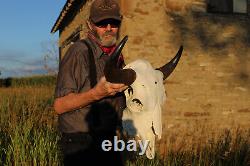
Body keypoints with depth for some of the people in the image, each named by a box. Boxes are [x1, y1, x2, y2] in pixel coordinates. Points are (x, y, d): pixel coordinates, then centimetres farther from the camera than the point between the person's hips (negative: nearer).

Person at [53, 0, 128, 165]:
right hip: (81, 145, -7)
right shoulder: (80, 51, -15)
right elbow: (59, 105, -19)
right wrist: (96, 93, -30)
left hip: (109, 141, 7)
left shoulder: (116, 56, 10)